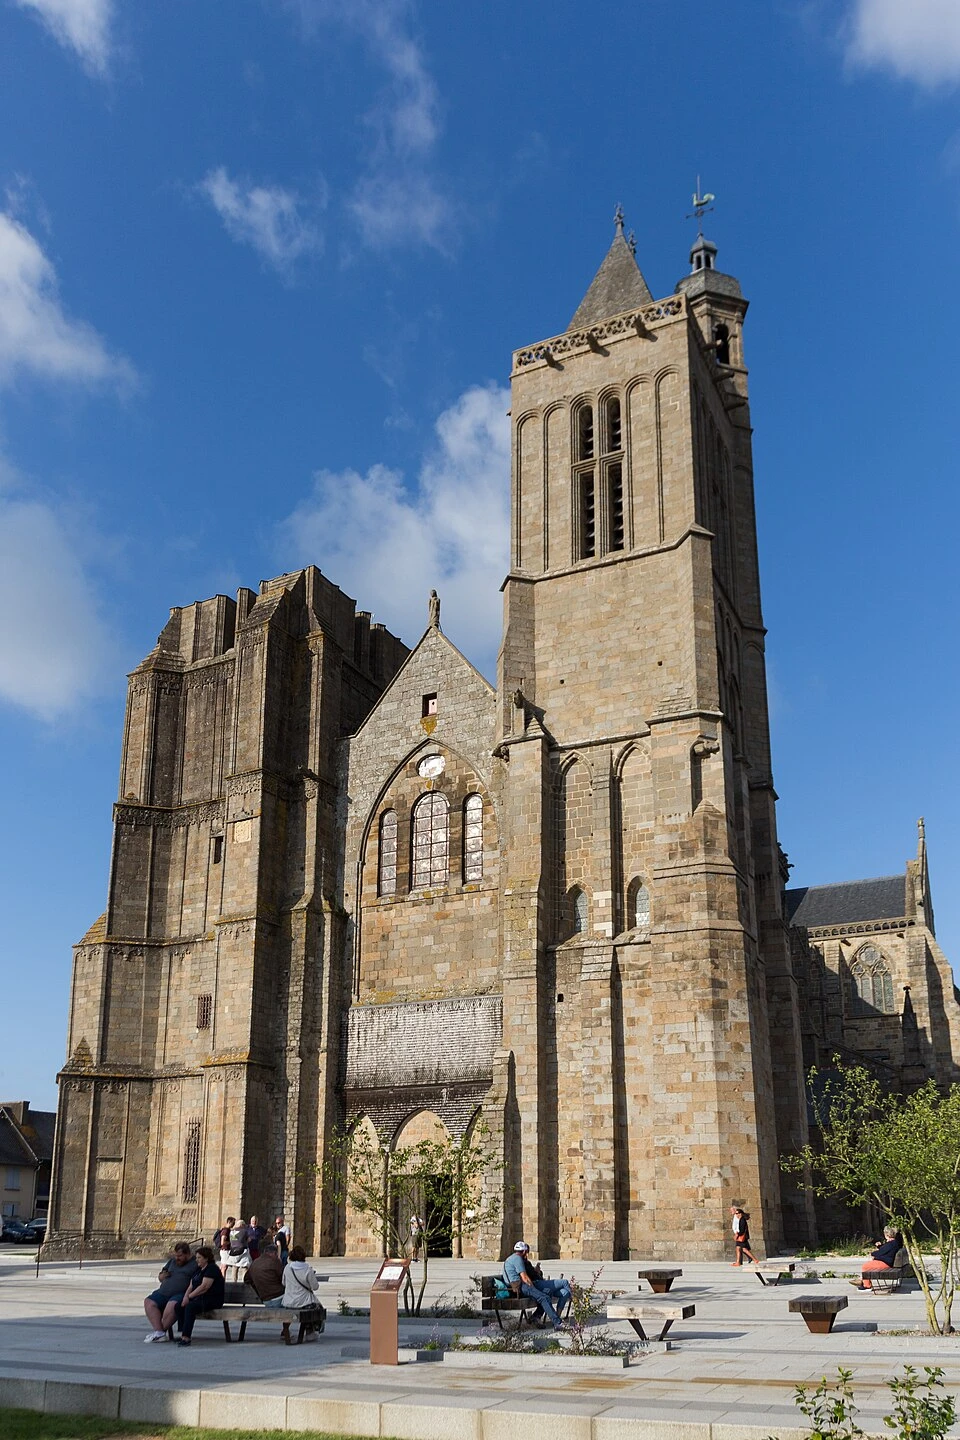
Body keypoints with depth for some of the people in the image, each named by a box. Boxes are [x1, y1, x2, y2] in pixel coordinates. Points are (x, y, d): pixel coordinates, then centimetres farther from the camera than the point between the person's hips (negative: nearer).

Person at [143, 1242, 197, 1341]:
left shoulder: (195, 1263, 0)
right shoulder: (172, 1261, 23)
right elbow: (160, 1277, 31)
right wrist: (162, 1276, 8)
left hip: (181, 1294, -7)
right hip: (164, 1292, 7)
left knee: (171, 1305, -36)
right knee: (149, 1302, -15)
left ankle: (161, 1331, -17)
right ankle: (159, 1332, -22)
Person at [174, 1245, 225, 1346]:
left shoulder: (212, 1268, -9)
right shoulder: (199, 1269, 20)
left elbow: (204, 1287, -18)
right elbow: (191, 1285, 15)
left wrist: (190, 1296, -15)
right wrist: (186, 1296, -5)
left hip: (213, 1299, -9)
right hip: (200, 1298, 9)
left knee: (190, 1306, -32)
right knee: (179, 1305, -11)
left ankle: (186, 1337, -34)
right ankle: (182, 1334, -13)